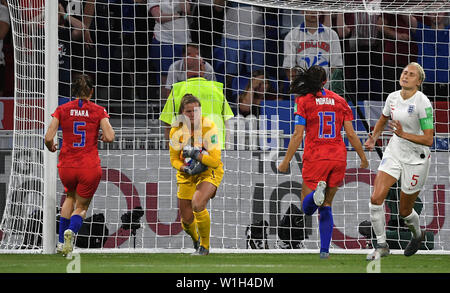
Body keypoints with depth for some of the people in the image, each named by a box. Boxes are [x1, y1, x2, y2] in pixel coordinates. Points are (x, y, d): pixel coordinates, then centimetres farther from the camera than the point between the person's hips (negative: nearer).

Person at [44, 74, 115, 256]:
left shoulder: (62, 110, 0)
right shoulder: (98, 111, -3)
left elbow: (49, 137, -6)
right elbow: (110, 137, -12)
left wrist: (51, 147, 16)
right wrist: (103, 137, 11)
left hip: (66, 166, 2)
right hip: (90, 167, -2)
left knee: (70, 196, 32)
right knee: (81, 207, 16)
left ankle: (62, 242, 23)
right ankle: (71, 231, -19)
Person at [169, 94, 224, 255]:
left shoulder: (209, 127, -21)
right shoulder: (177, 130, -10)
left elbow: (215, 161, -23)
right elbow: (174, 159, 0)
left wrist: (194, 154, -33)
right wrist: (186, 168, -21)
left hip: (209, 171, -4)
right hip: (187, 175, 4)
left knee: (197, 204, -31)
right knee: (186, 219, 4)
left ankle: (205, 246, -11)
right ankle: (196, 240, 41)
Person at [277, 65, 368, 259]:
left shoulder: (304, 101, -1)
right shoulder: (339, 101, 8)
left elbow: (298, 135, -6)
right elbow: (351, 134, 5)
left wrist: (286, 161, 1)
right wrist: (363, 158, 15)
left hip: (315, 158, -3)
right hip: (338, 157, 3)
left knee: (307, 208, 5)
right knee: (326, 206, 16)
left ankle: (317, 192, -30)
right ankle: (325, 249, 6)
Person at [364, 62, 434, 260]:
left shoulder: (422, 103, -19)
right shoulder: (393, 97, 0)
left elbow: (428, 140, -21)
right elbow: (383, 119, 23)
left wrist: (403, 134, -31)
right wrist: (373, 138, 7)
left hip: (416, 159, -5)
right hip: (394, 152, 5)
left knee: (405, 211, 7)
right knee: (376, 198, -13)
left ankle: (417, 234, 41)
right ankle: (381, 245, -1)